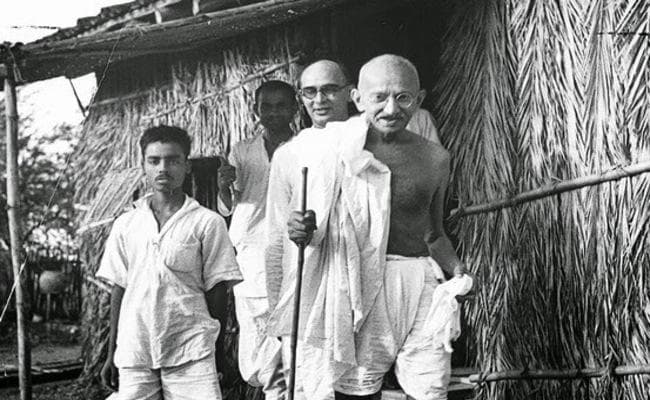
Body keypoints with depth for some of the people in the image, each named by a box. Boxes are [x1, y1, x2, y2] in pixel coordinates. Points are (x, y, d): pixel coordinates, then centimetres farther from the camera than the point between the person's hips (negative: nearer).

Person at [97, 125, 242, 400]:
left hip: (190, 352, -3)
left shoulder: (206, 222, 0)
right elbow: (119, 289, 12)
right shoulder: (125, 225, 9)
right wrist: (112, 354, 11)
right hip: (134, 353, 3)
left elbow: (216, 290, 1)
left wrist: (217, 353, 0)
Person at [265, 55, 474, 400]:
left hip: (420, 288, 2)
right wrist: (298, 230, -15)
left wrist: (455, 269, 3)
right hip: (355, 289, -2)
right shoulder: (334, 151, 0)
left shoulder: (434, 159, 8)